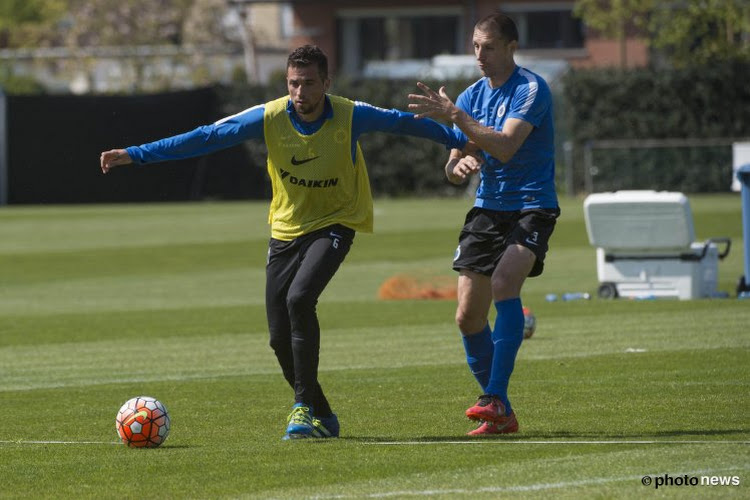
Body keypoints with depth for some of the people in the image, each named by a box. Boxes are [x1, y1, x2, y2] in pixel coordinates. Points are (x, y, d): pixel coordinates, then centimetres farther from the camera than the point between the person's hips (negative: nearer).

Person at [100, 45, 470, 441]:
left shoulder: (350, 117, -17)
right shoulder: (270, 117, -13)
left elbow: (404, 123, -2)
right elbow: (206, 137, -10)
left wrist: (462, 140, 3)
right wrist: (135, 155, -13)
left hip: (334, 224, -3)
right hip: (286, 228, 3)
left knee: (299, 299, -29)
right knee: (281, 339, -1)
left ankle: (305, 406, -20)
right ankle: (322, 418, 19)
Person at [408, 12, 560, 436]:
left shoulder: (531, 89, -11)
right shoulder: (473, 96, 9)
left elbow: (505, 146, -25)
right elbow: (453, 172, 8)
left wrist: (455, 116, -29)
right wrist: (459, 165, -16)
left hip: (532, 206, -7)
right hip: (488, 207, 7)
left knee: (504, 283, -30)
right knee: (468, 317, -1)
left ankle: (496, 398, -32)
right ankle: (500, 415, 11)